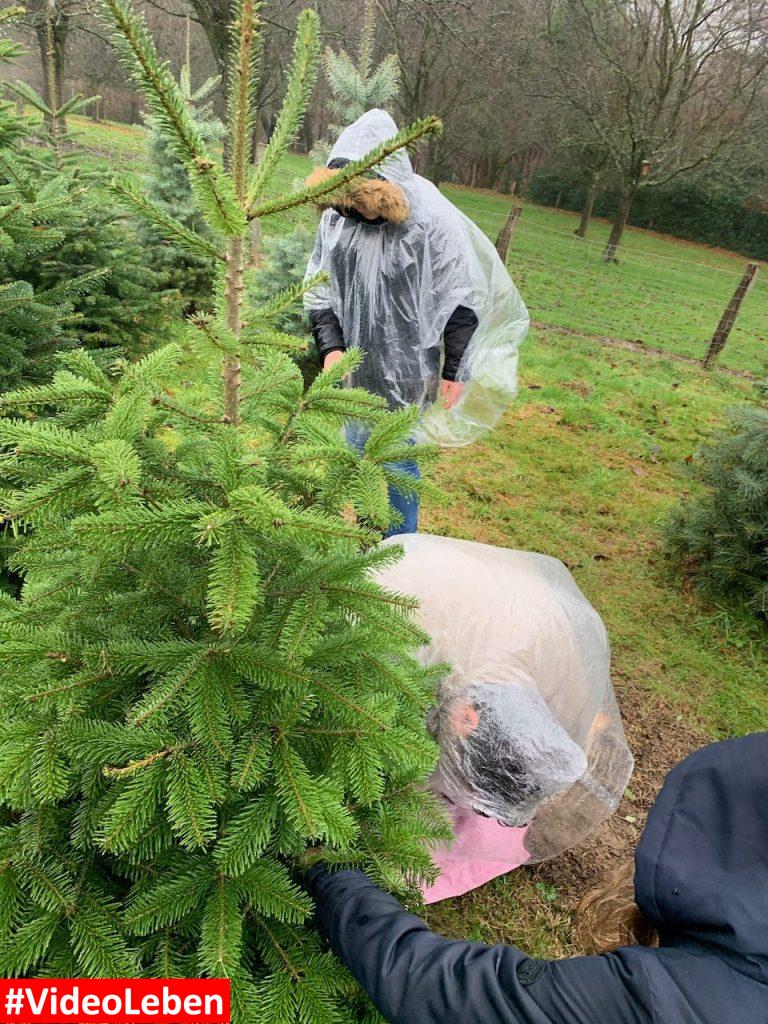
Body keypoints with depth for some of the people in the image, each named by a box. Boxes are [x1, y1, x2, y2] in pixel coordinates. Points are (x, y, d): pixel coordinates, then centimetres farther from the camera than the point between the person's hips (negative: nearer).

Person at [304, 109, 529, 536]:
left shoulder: (432, 217, -16)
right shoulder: (337, 213, -2)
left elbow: (461, 300, -12)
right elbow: (319, 285, 6)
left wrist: (455, 370, -11)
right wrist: (331, 346, -7)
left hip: (407, 369, -5)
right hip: (355, 364, 6)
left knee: (398, 460, 3)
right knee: (355, 452, 17)